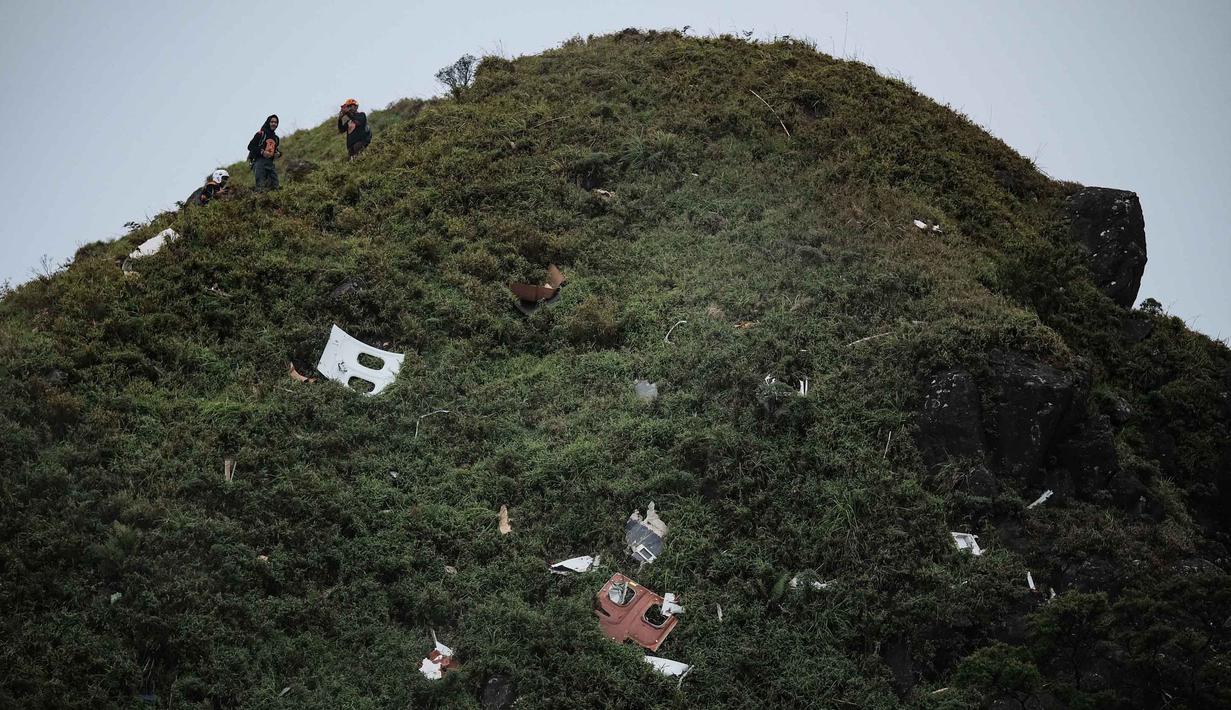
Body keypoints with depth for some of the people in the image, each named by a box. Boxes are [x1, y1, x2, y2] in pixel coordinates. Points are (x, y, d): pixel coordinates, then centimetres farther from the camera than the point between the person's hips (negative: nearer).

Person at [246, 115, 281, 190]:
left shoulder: (276, 138, 21)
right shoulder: (261, 134, -1)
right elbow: (250, 146, -5)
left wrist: (278, 154, 10)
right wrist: (262, 152, -18)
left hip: (270, 163, 7)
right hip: (259, 161, -7)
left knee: (275, 186, 2)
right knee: (261, 187, -15)